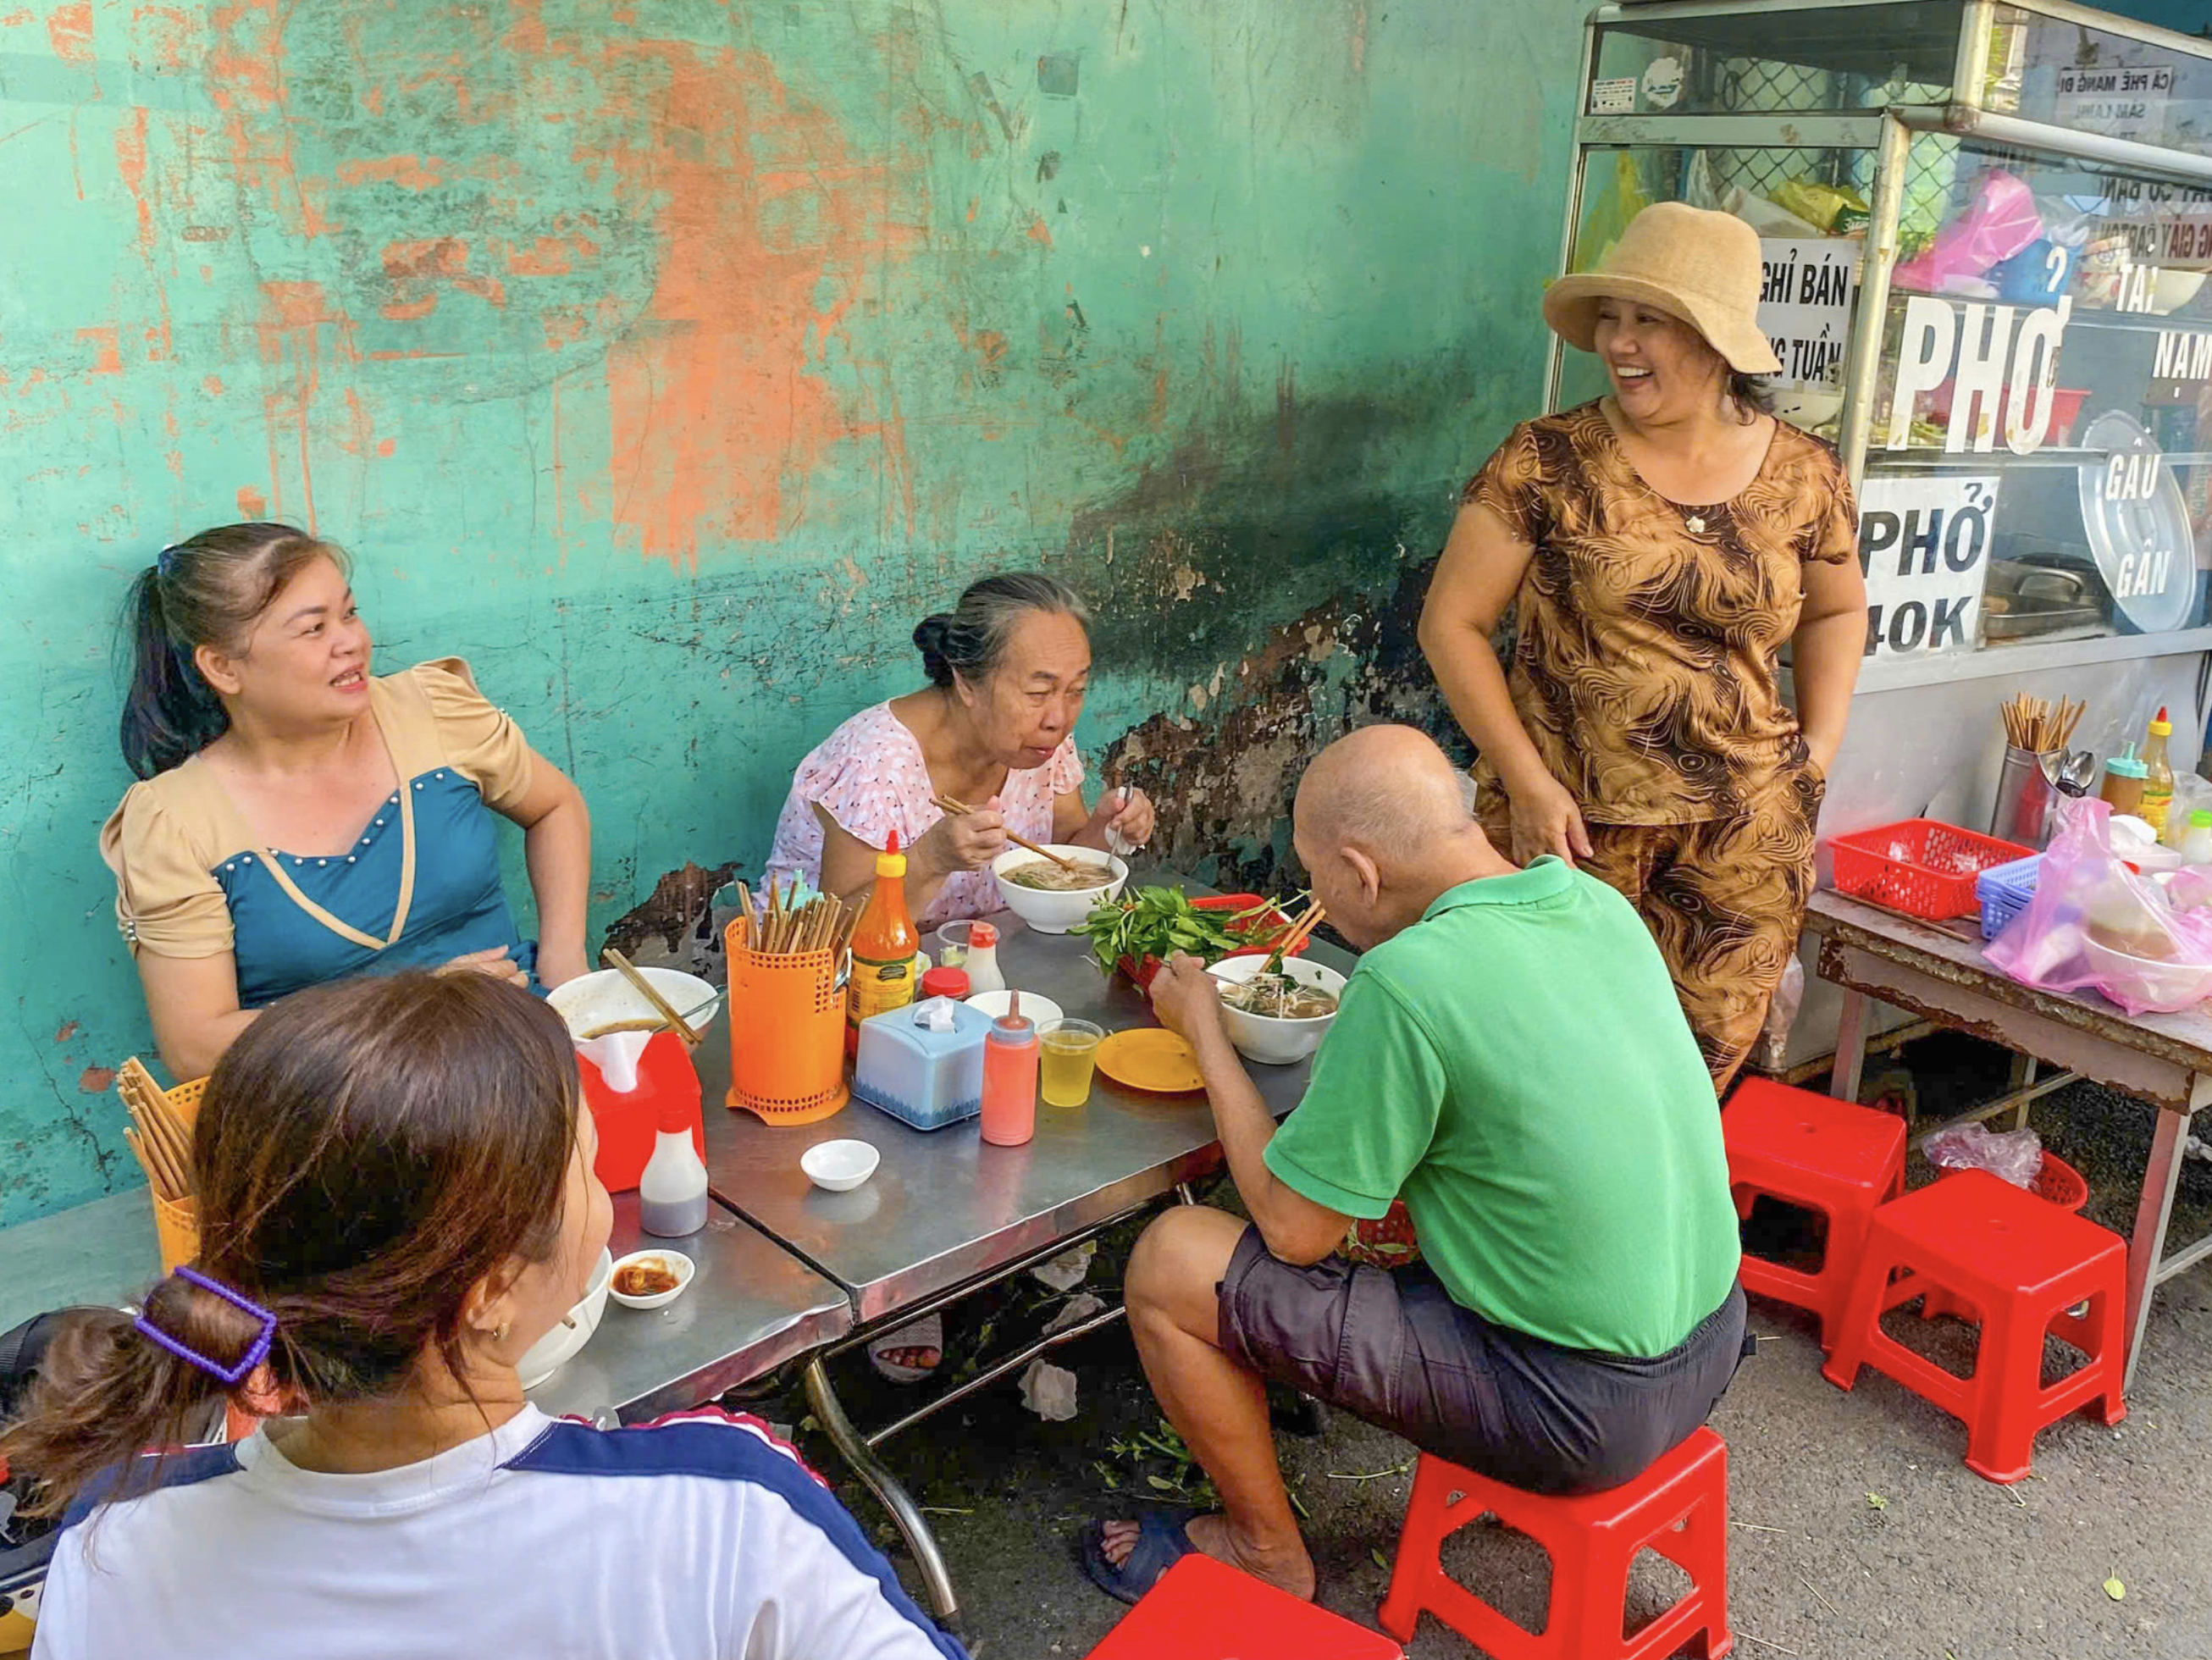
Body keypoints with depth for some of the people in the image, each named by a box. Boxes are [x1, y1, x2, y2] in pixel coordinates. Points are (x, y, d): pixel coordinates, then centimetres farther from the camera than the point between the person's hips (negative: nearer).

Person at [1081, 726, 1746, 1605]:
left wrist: (1202, 1028, -4)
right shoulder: (1597, 901, -1)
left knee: (1168, 1262, -5)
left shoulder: (1406, 982, -26)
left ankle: (1264, 1552, 19)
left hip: (1581, 1407, -8)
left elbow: (1293, 1228, -14)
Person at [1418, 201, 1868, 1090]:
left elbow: (1836, 611, 20)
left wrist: (1820, 748, 7)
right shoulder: (1546, 461, -7)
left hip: (1742, 838, 3)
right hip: (1567, 820, -2)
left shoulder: (1805, 475, 2)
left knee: (1704, 1064, 11)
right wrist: (1528, 782, -12)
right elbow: (1452, 622, -5)